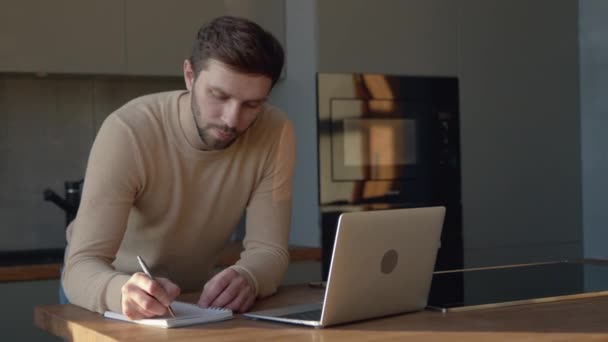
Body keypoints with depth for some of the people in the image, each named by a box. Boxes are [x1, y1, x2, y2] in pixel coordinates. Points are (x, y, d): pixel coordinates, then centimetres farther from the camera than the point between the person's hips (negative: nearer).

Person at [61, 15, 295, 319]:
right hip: (107, 290, -2)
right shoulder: (128, 131, -27)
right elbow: (82, 265, -31)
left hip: (193, 294, 2)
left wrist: (247, 279, -39)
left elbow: (269, 250, -17)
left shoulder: (275, 133, -19)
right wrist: (122, 292, -52)